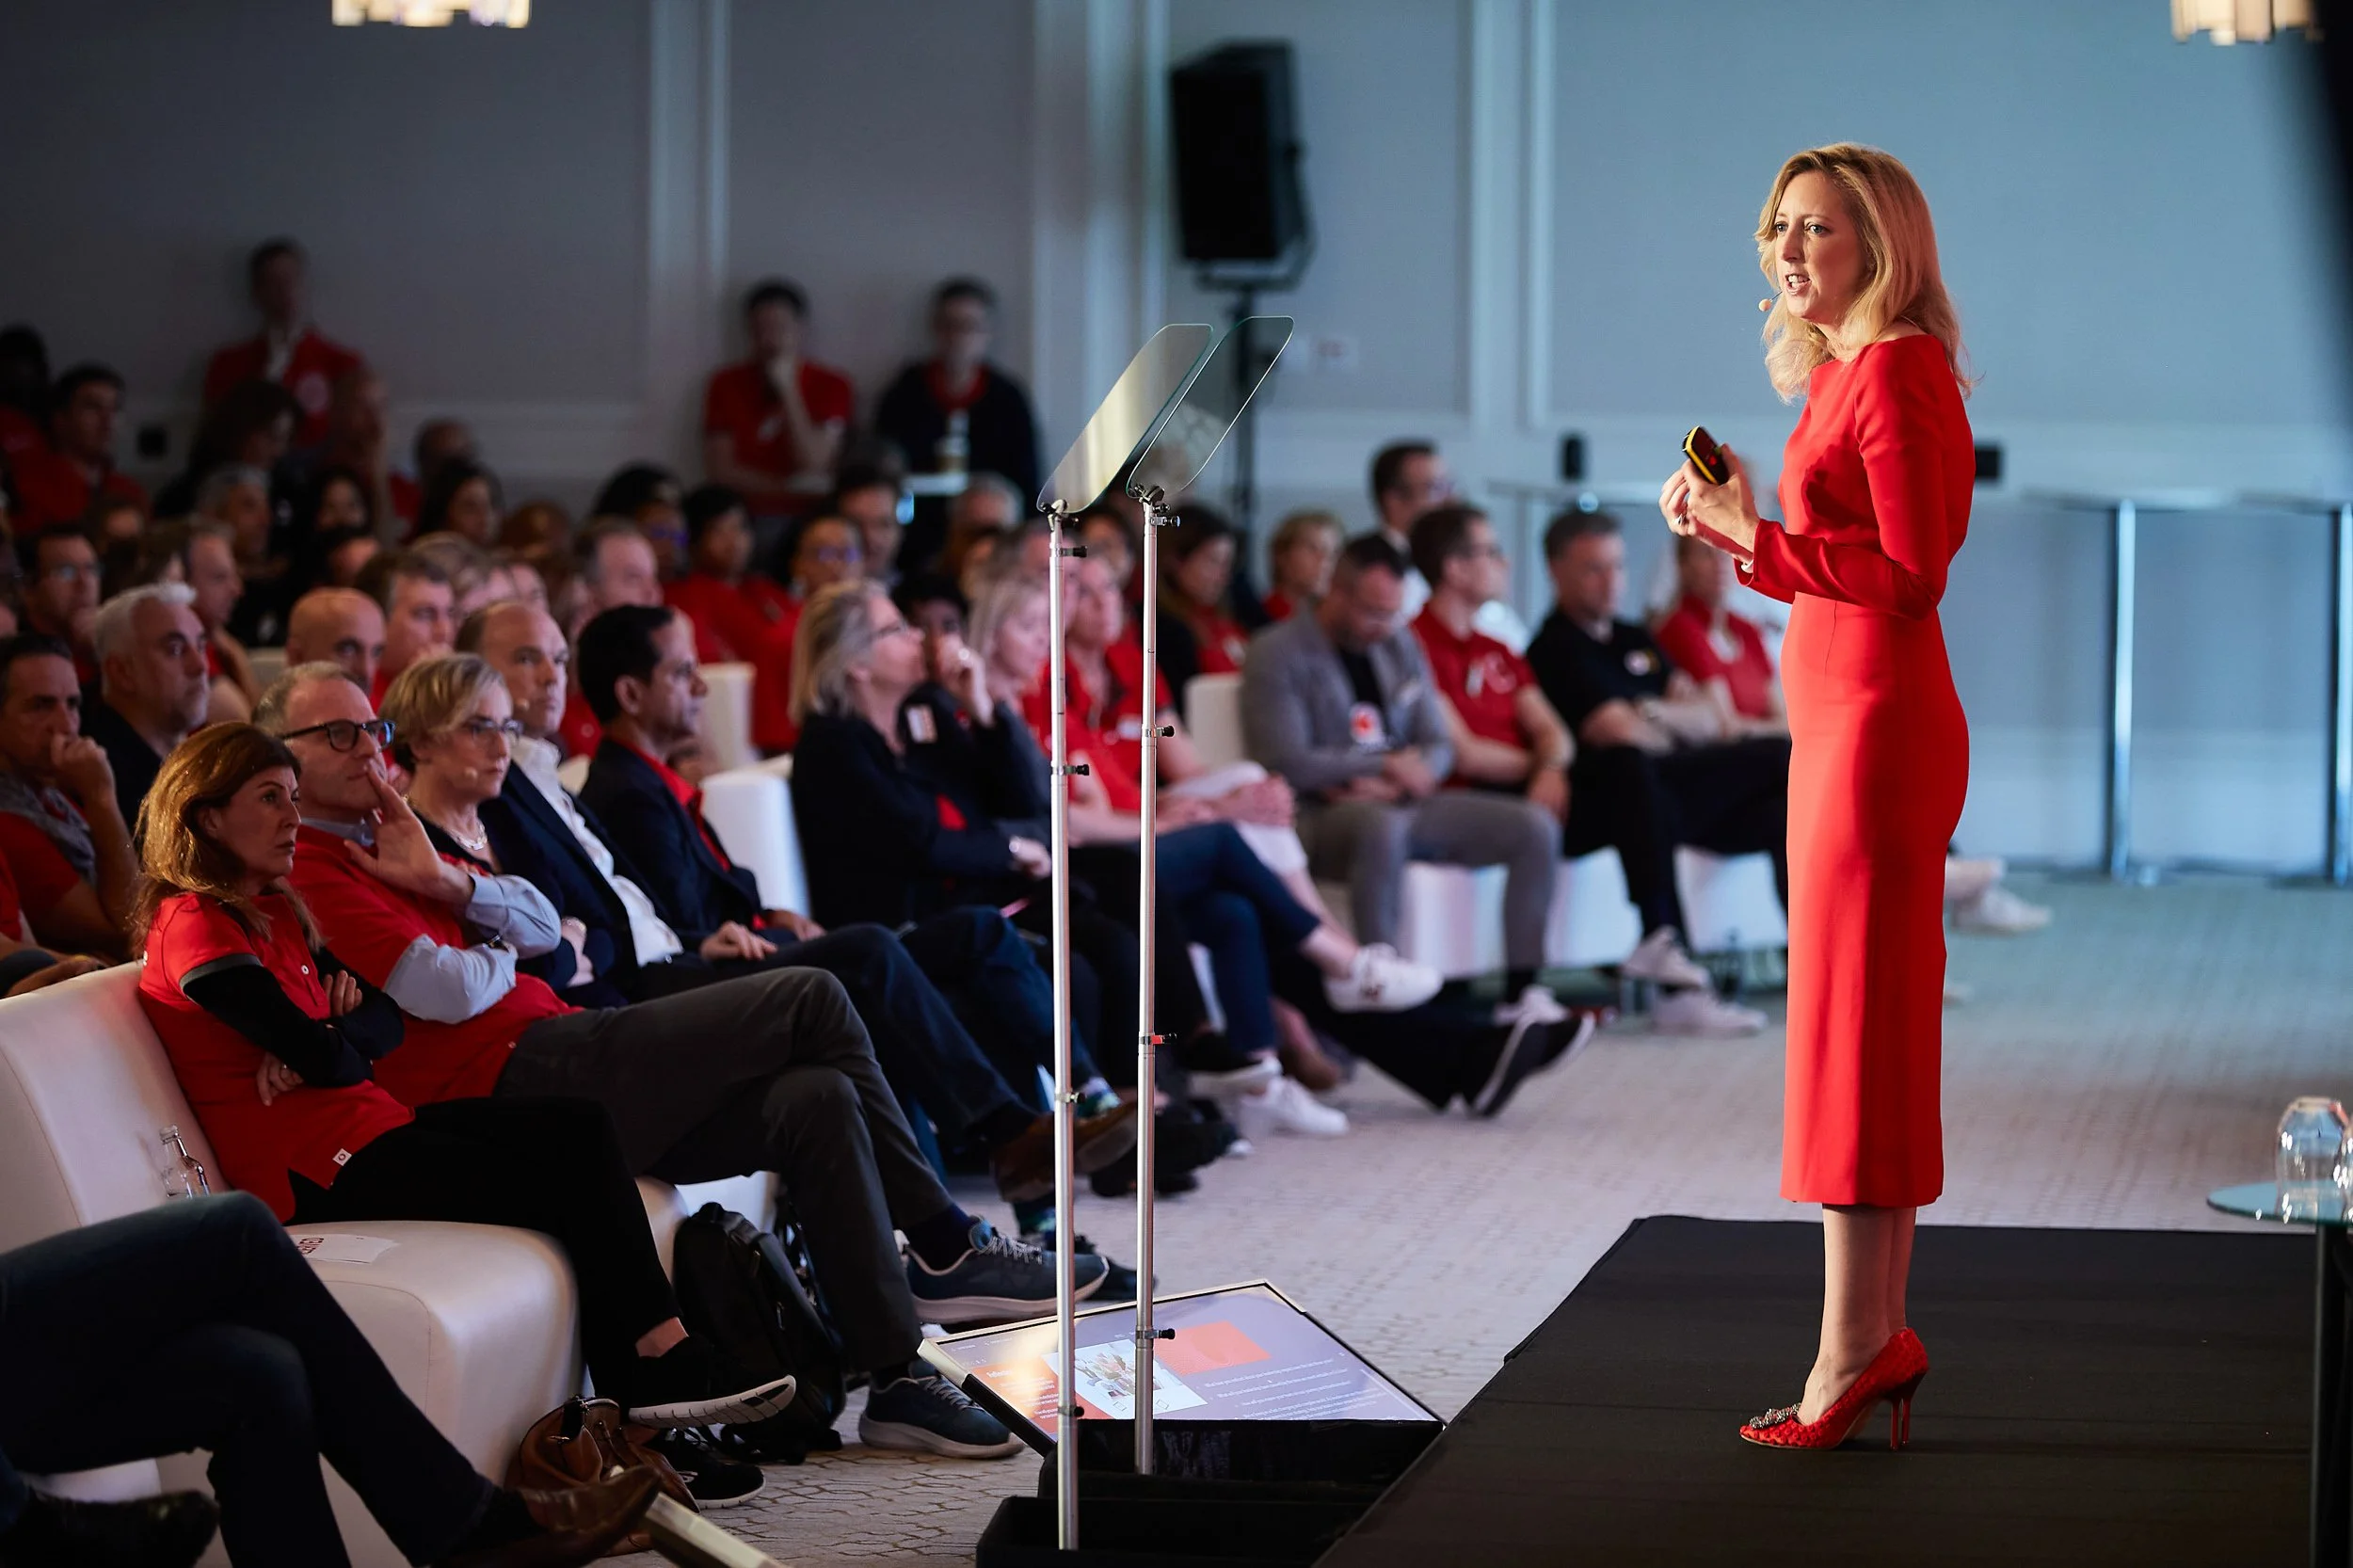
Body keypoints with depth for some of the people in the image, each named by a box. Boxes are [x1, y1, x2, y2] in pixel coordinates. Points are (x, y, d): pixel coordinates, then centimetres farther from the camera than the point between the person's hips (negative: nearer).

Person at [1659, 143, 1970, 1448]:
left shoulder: (1897, 374, -12)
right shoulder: (1844, 374, 17)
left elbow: (1910, 572, -19)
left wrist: (1754, 530, -16)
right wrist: (1730, 525, 8)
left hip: (1880, 724, -10)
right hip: (1841, 722, 10)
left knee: (1857, 1033, -8)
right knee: (1861, 1034, 11)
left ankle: (1853, 1349, -5)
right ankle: (1880, 1332, 16)